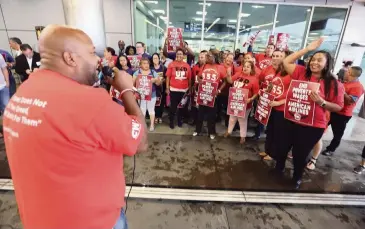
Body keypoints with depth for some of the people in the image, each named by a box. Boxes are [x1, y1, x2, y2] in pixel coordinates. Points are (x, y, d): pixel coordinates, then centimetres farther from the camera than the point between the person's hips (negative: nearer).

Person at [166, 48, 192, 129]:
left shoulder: (187, 66, 0)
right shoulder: (171, 64, -5)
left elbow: (189, 78, 5)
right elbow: (168, 77, -3)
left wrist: (190, 88, 6)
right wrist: (167, 88, -5)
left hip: (184, 90, 3)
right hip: (173, 89, -2)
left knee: (182, 106, 15)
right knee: (173, 106, 7)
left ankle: (180, 120, 33)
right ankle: (171, 121, 23)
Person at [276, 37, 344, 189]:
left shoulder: (334, 84, -7)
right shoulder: (302, 73, 1)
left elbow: (338, 107, -4)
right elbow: (286, 62, -3)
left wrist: (321, 102, -23)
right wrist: (308, 49, -4)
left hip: (313, 126, -3)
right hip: (292, 120, 3)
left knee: (300, 153, 11)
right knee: (282, 147, 16)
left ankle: (297, 178, 38)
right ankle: (279, 168, 44)